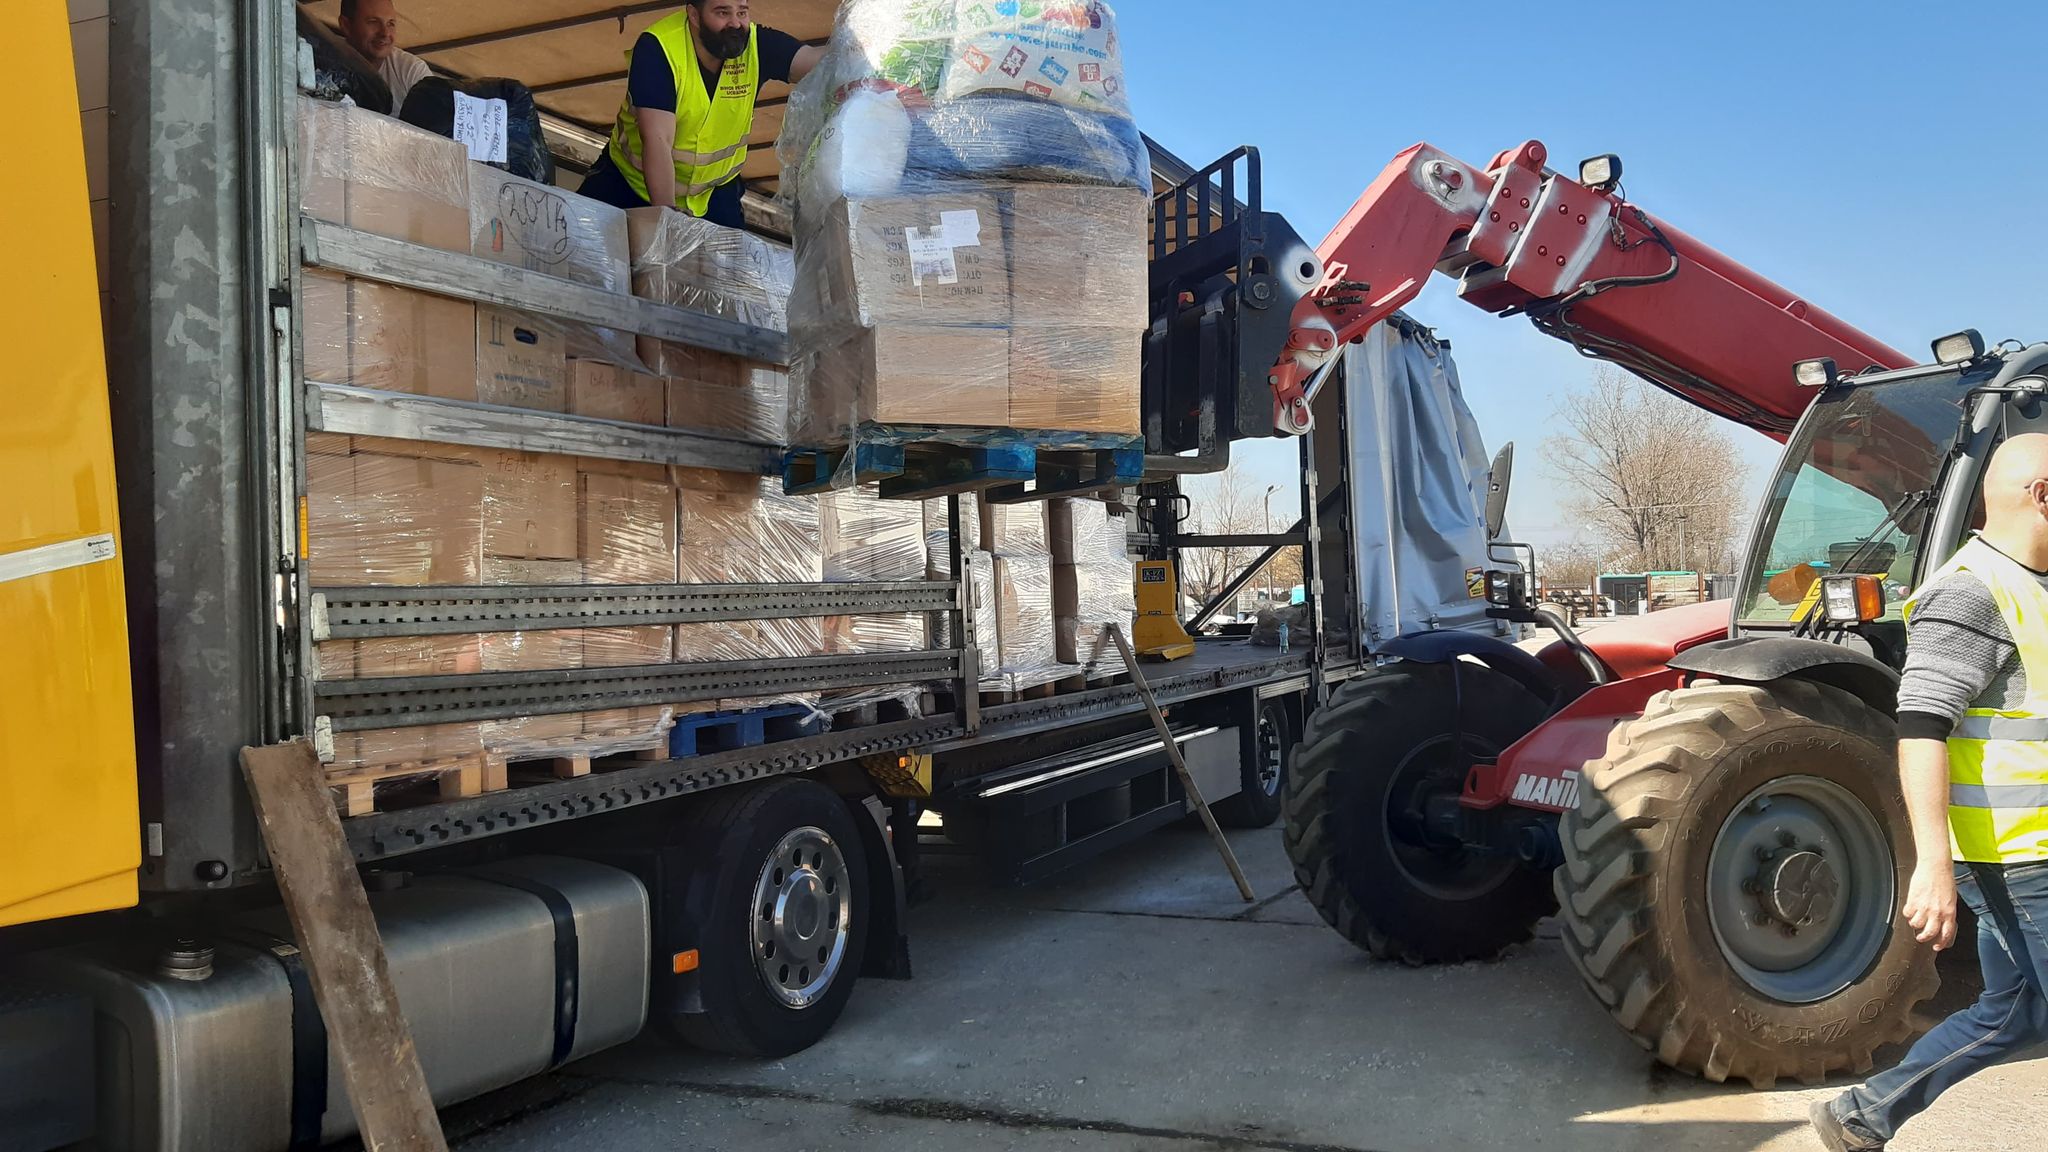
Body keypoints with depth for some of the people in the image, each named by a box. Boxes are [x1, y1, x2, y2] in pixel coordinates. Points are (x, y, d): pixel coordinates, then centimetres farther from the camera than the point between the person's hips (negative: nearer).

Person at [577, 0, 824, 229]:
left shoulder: (757, 45, -17)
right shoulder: (657, 48, -26)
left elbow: (816, 61, -30)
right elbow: (658, 141, -33)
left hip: (714, 193, 2)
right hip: (630, 181, -2)